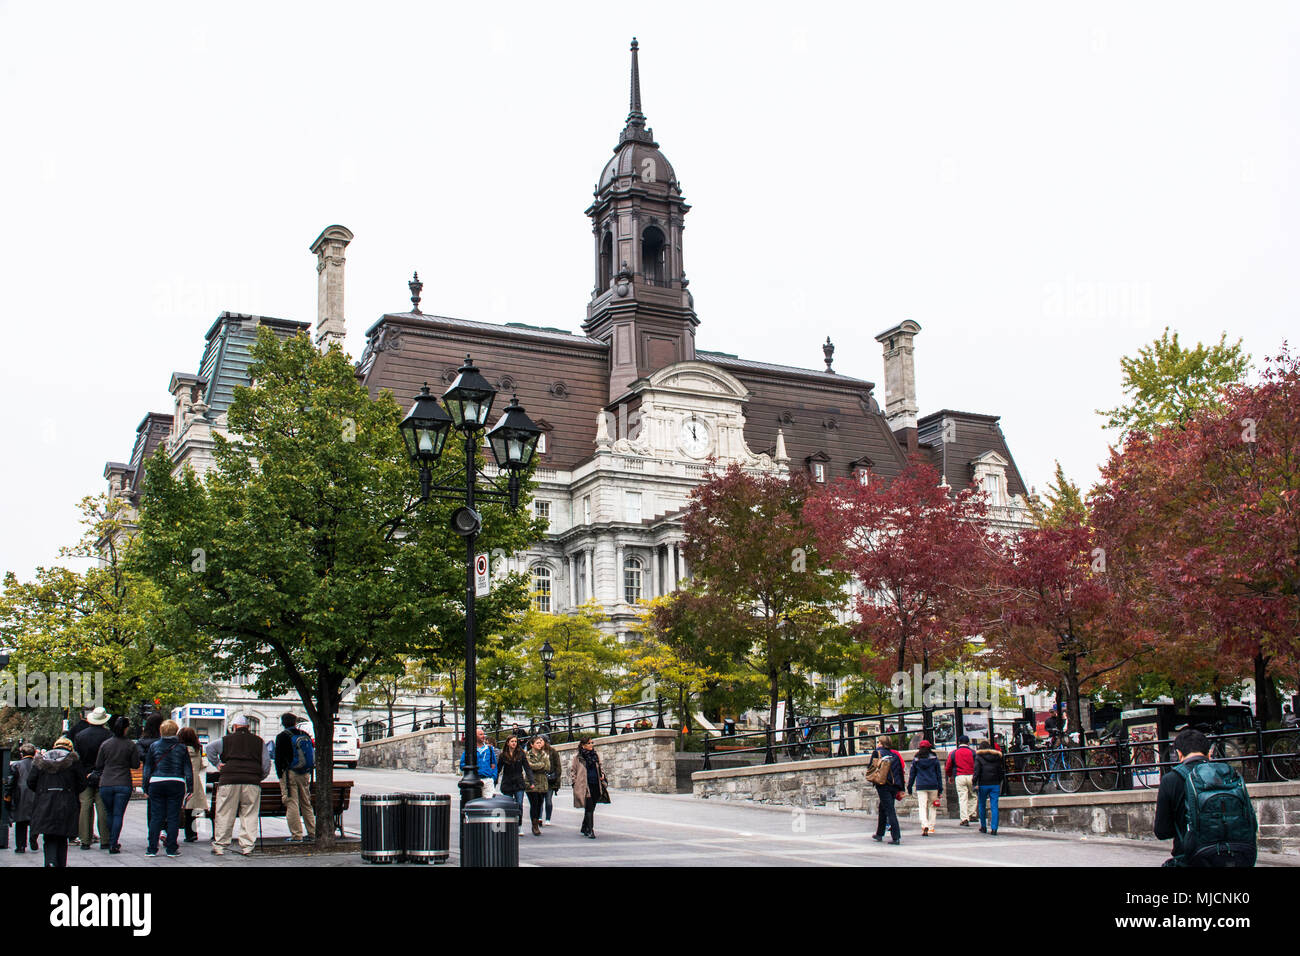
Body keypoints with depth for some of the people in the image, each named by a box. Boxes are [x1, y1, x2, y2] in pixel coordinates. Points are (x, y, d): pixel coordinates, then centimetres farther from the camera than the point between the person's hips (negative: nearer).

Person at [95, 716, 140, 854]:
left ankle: (112, 842, 25)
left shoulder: (105, 744, 1)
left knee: (110, 814, 17)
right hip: (123, 784, -2)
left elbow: (98, 765, 7)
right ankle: (114, 845, -5)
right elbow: (135, 765, 0)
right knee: (118, 815, 1)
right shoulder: (131, 745, -5)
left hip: (105, 784, 2)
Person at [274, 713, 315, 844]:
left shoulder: (282, 737, -5)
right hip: (305, 774, 6)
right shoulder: (305, 736, 11)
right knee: (306, 804, 13)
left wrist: (280, 774, 2)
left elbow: (278, 758, -5)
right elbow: (312, 756, 16)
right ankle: (312, 833, 13)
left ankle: (296, 835, -8)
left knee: (292, 804, -5)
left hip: (290, 773, -6)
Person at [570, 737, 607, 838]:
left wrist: (602, 775, 7)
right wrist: (575, 782, -4)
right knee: (589, 808, -11)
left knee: (591, 808, 11)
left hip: (596, 785, 5)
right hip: (584, 786, -5)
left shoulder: (596, 755, 12)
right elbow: (572, 770, 4)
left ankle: (584, 829, 27)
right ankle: (590, 831, -10)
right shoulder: (577, 757, -2)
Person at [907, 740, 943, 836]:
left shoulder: (916, 759, 5)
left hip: (921, 787, -1)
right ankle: (931, 827, 16)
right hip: (933, 786, 1)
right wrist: (940, 790, 8)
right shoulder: (934, 759, 4)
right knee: (932, 806, 14)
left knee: (922, 807, -4)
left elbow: (911, 774, 7)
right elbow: (939, 774, 5)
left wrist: (909, 789, 14)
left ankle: (925, 826, -24)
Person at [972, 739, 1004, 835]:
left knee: (982, 806, 13)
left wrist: (975, 783, -7)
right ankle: (994, 829, -8)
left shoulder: (979, 757, -2)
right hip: (995, 784, 2)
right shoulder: (997, 756, 9)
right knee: (994, 806, 0)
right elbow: (1002, 771, 9)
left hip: (983, 784, -2)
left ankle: (983, 827, 17)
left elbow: (976, 771, -10)